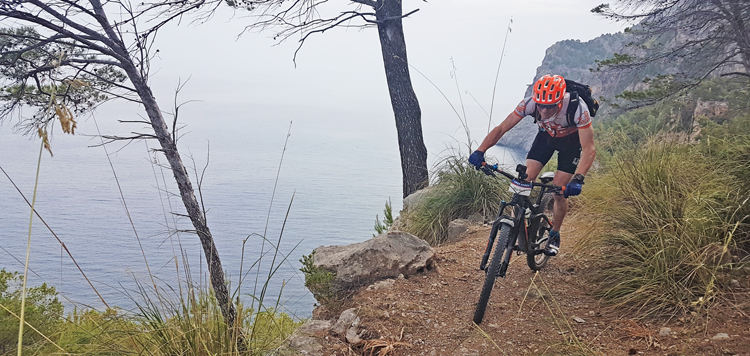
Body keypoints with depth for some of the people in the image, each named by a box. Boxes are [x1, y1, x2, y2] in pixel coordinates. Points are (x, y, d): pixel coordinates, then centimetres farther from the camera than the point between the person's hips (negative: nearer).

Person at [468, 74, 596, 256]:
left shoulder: (577, 108, -39)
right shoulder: (530, 103, -32)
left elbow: (589, 149, -38)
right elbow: (501, 128, -25)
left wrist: (577, 179, -52)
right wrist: (480, 151, -37)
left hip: (571, 140, -2)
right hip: (546, 135, 3)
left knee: (559, 192, -7)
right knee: (525, 180, -14)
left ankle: (554, 236, 17)